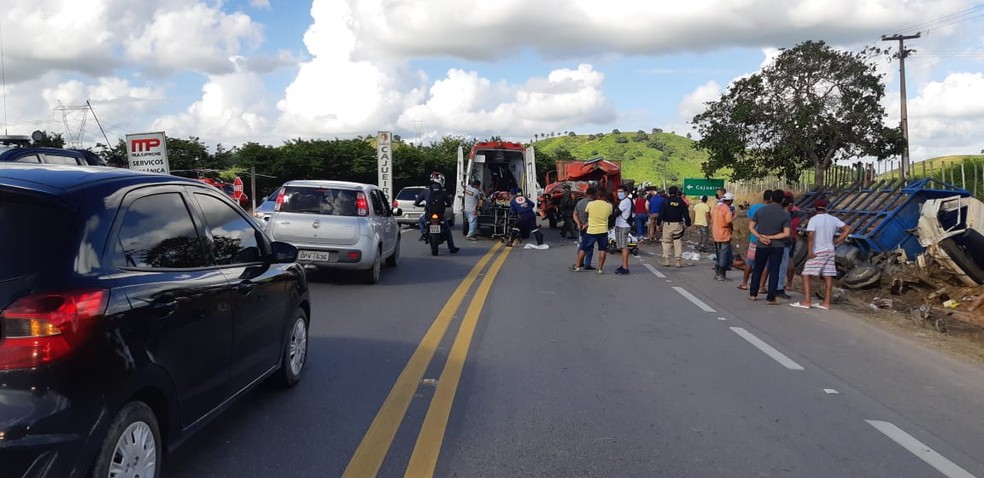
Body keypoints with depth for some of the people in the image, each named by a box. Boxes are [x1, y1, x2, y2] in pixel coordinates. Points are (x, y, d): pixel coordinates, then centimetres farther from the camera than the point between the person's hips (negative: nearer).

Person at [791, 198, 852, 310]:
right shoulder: (833, 219, 6)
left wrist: (810, 252, -18)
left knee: (806, 275, -4)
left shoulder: (813, 219, -11)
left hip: (817, 252, -6)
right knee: (828, 276, 9)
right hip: (829, 251, 6)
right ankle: (826, 302, 12)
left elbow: (810, 235, -21)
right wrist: (836, 242, 10)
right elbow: (847, 229, 10)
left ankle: (806, 301, -12)